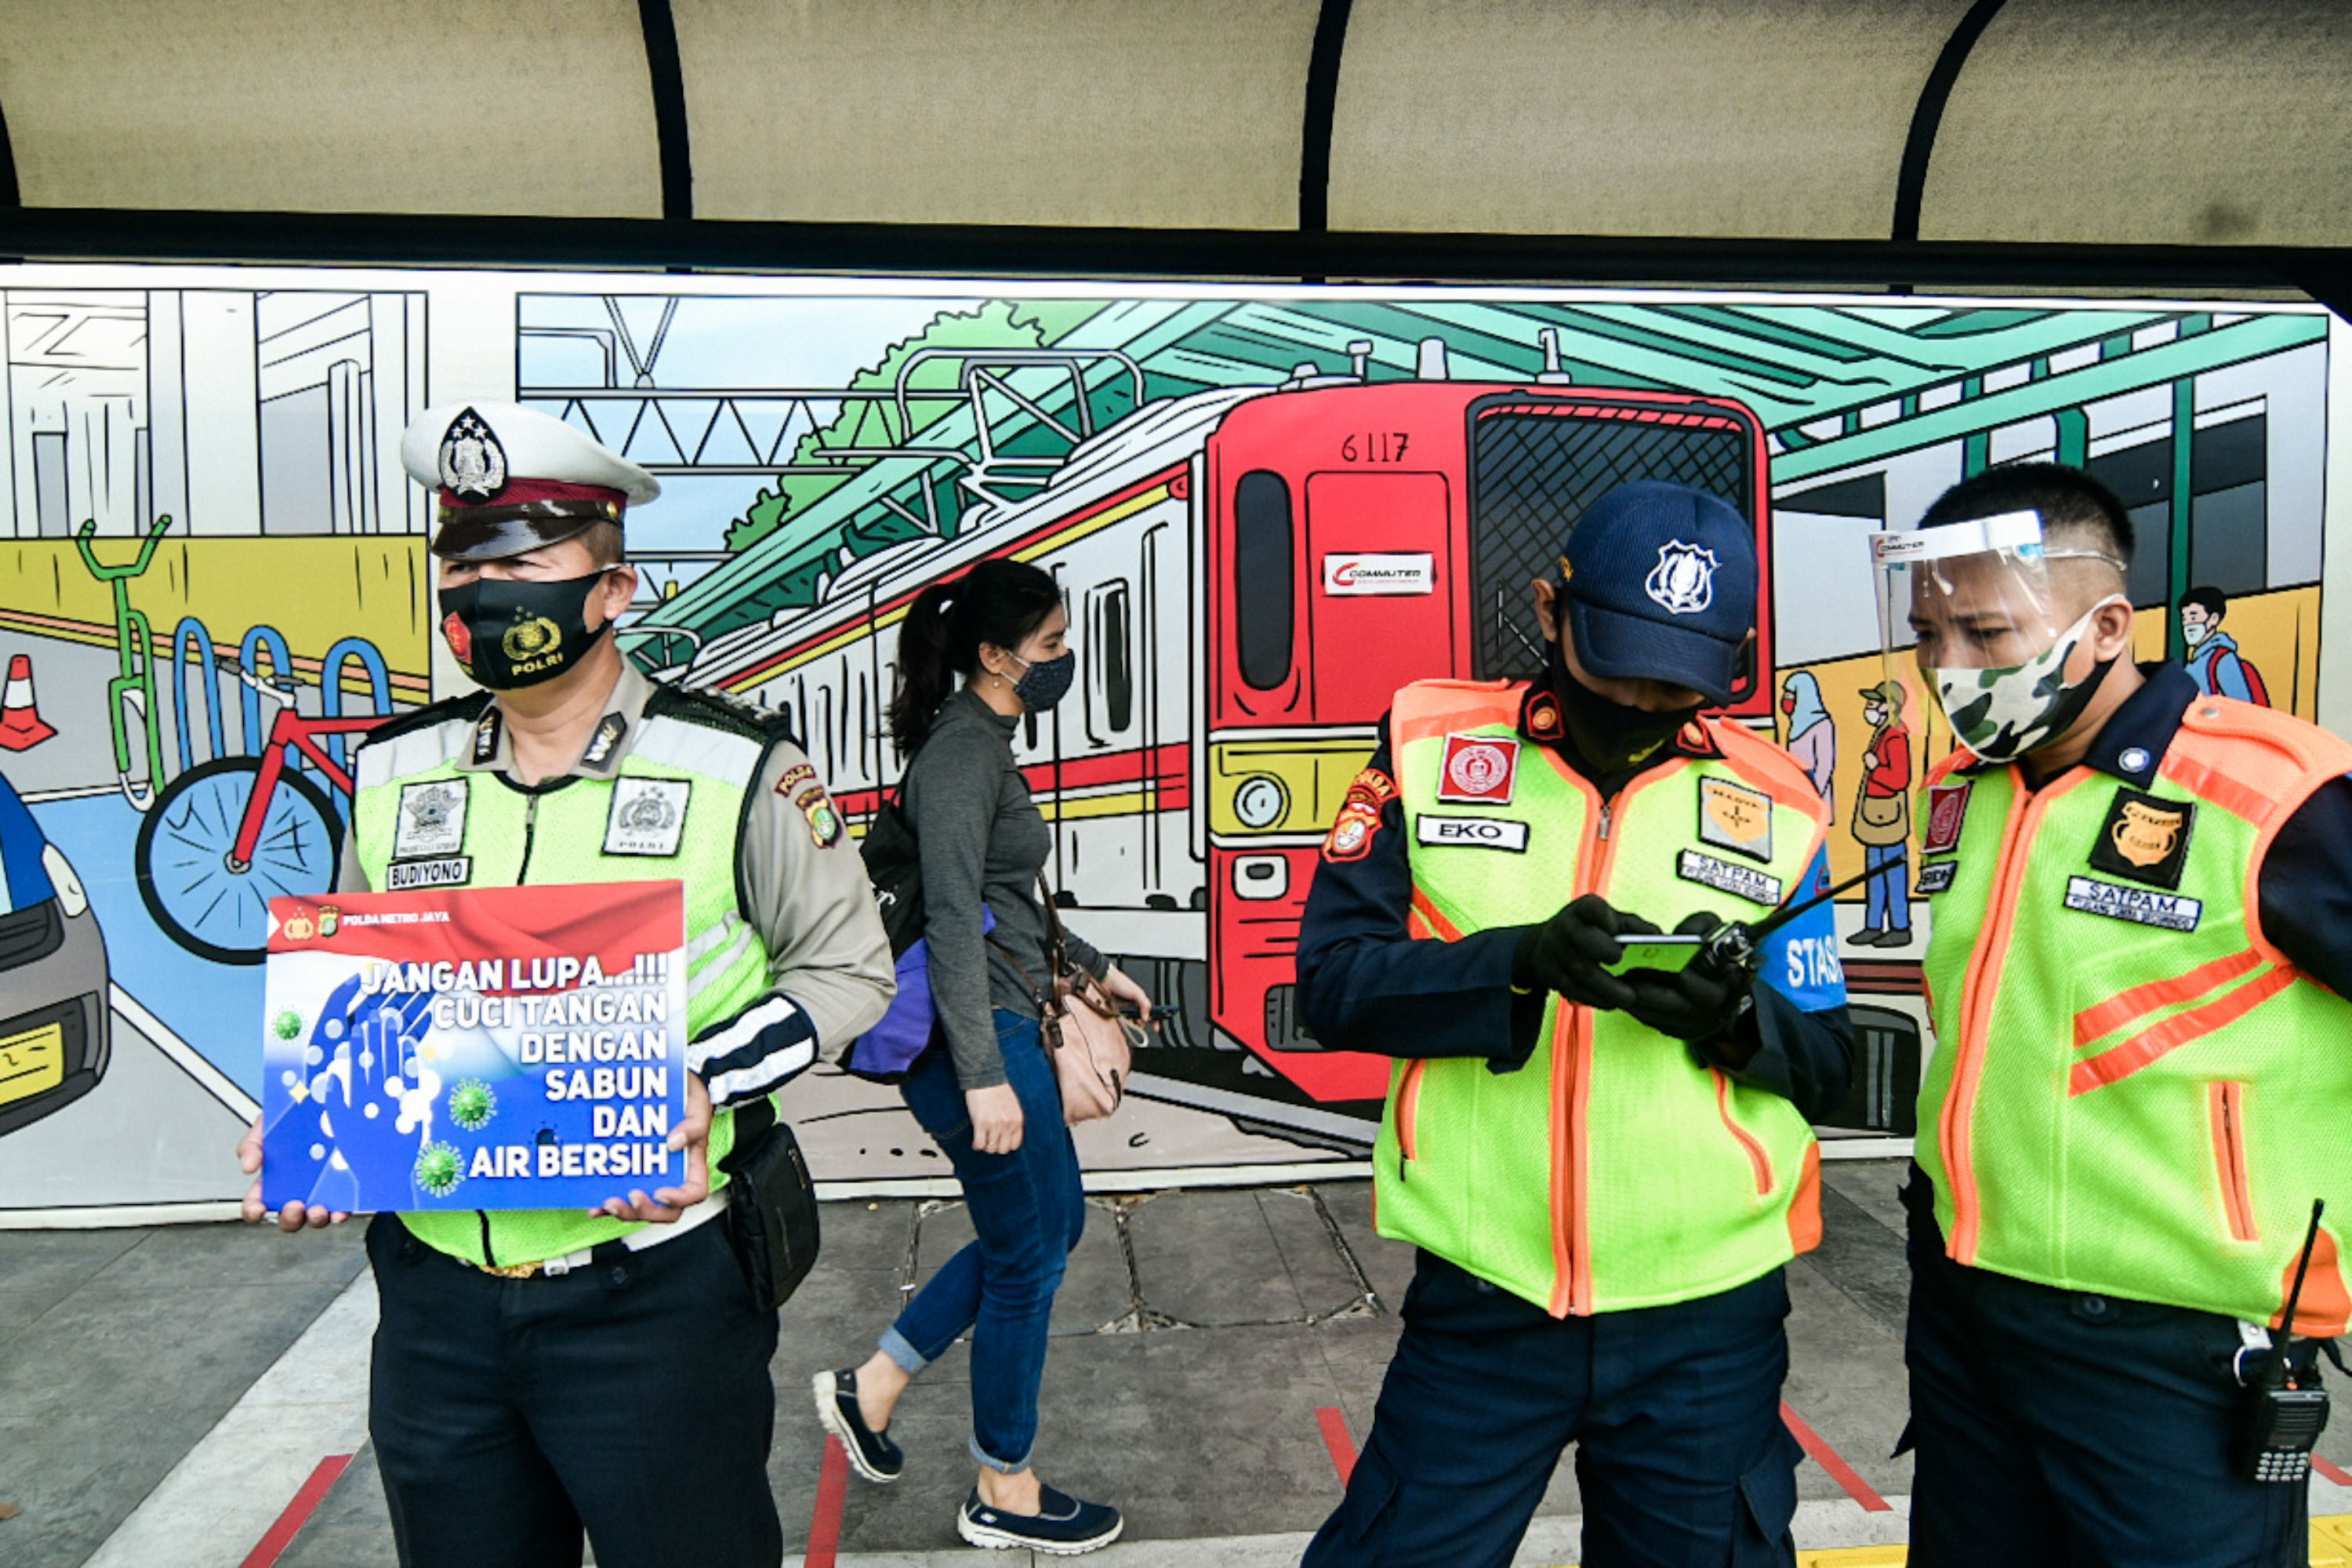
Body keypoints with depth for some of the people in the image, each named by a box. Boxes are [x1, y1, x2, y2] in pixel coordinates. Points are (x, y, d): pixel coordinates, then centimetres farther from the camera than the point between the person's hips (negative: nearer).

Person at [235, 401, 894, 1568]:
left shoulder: (735, 770, -9)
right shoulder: (394, 773, 5)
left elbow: (848, 966, -2)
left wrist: (706, 1080, -17)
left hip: (653, 1291, -4)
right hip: (435, 1291, 5)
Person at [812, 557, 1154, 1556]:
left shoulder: (983, 745, 13)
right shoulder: (963, 753, -18)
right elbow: (955, 922, -25)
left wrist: (1091, 967, 30)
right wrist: (984, 1077, -27)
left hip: (1000, 1023, 10)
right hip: (975, 1034, -10)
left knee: (1051, 1222, 20)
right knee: (1029, 1253, 4)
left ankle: (873, 1386, 27)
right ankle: (1004, 1495, 23)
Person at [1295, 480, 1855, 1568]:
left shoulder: (1776, 807, 1)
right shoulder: (1430, 746, -3)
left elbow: (1826, 1067, 5)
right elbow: (1330, 978, -8)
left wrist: (1735, 1018, -17)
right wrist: (1519, 962, -24)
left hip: (1706, 1324, 2)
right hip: (1482, 1303, -1)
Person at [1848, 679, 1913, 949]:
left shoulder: (1896, 737, -17)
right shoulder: (1881, 733, 13)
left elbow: (1900, 780, -23)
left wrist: (1874, 767, -16)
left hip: (1889, 815, -10)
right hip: (1873, 815, 10)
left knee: (1894, 871, -2)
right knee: (1874, 871, 13)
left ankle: (1900, 929, 5)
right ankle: (1874, 926, 20)